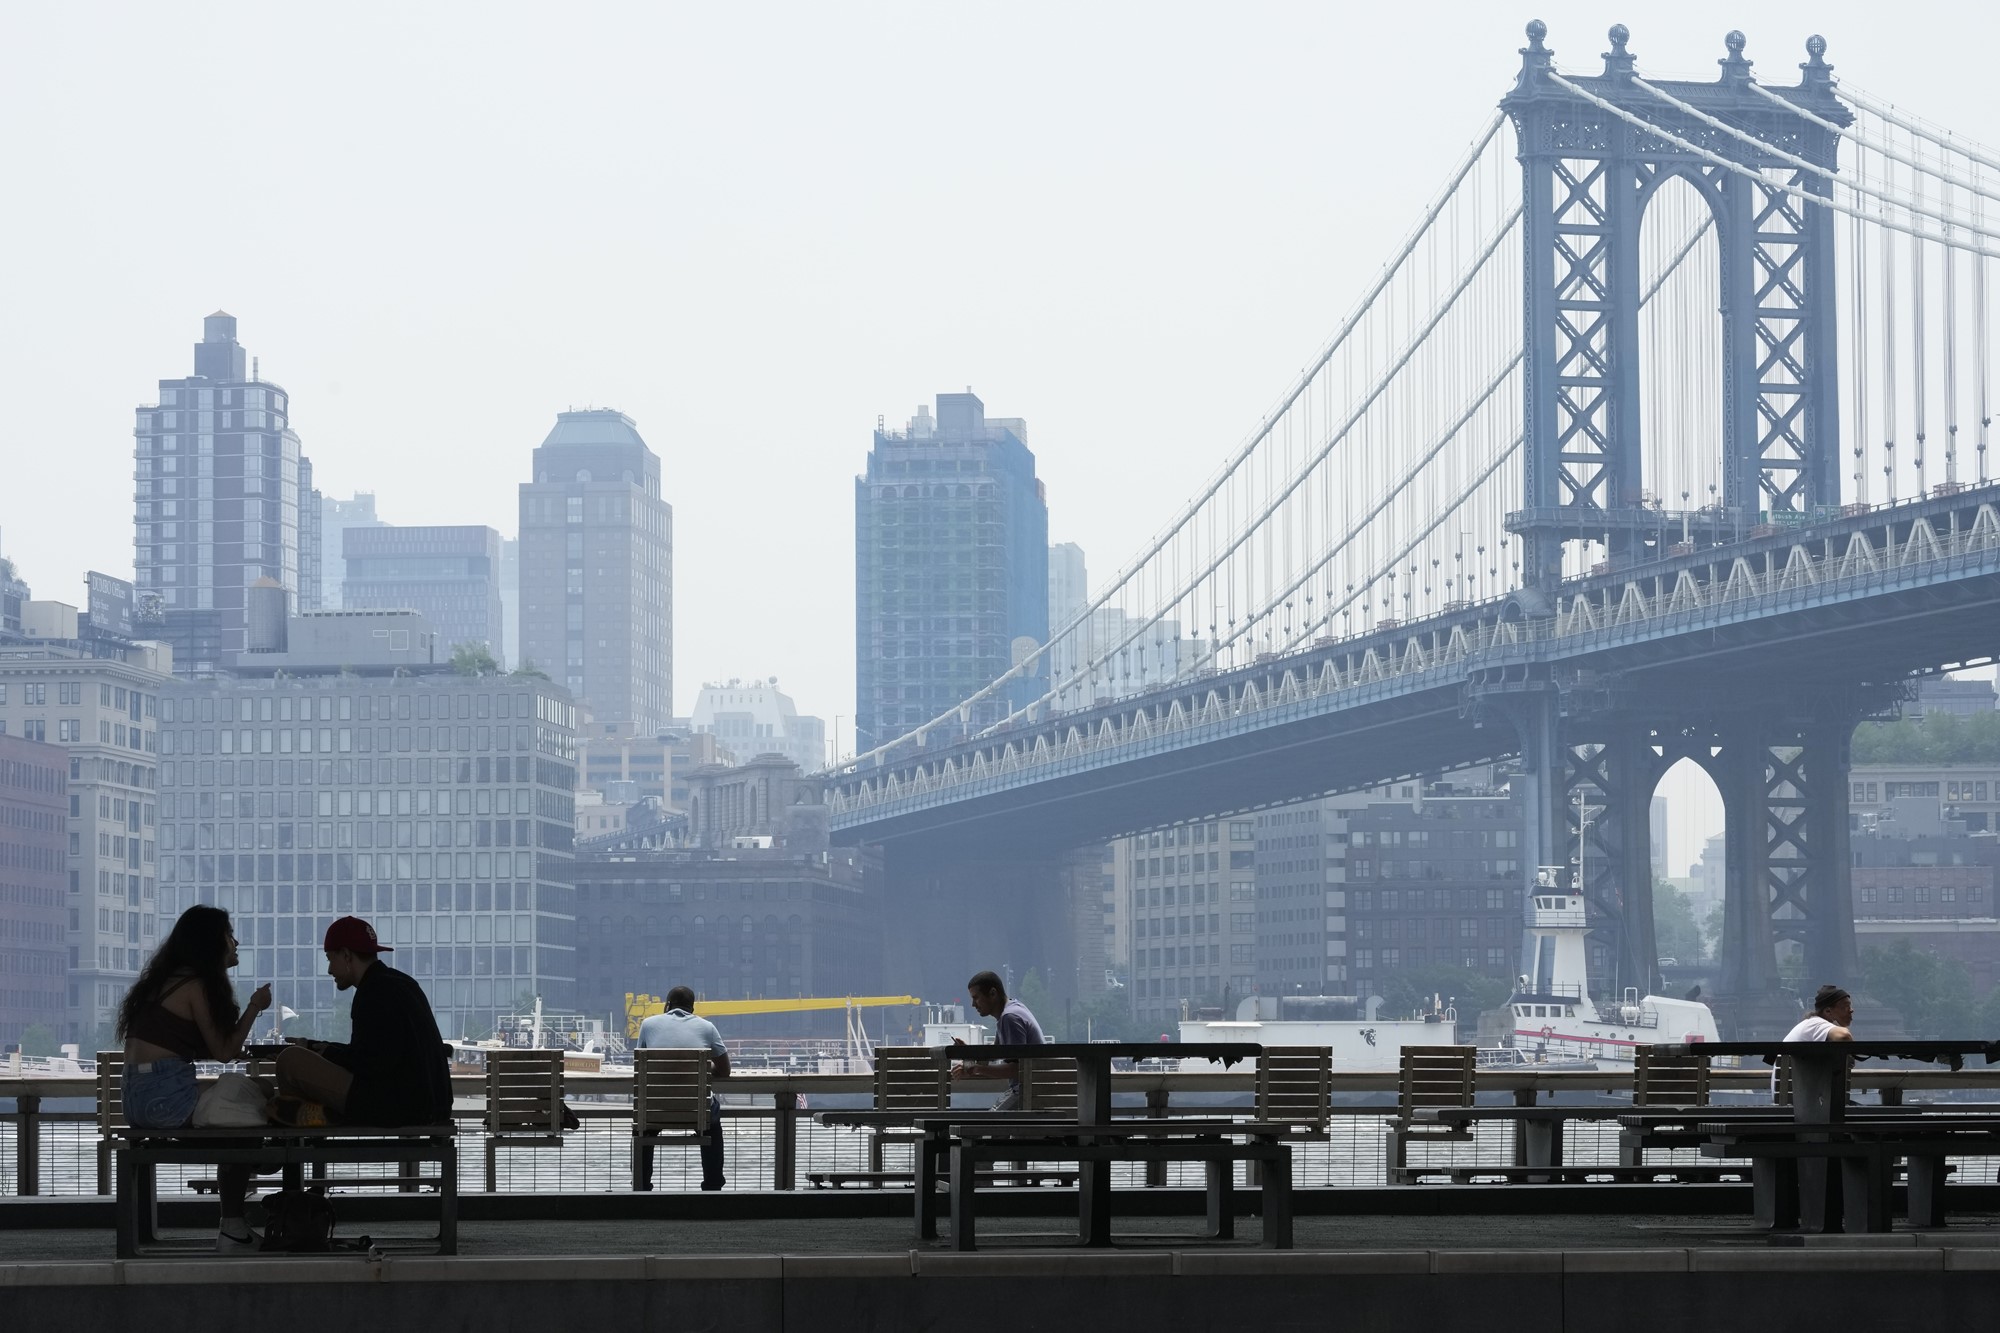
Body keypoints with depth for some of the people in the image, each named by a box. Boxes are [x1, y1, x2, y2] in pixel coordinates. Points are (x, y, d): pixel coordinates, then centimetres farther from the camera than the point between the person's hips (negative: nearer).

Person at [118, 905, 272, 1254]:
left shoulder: (168, 980, 17)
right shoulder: (196, 986, -9)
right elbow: (224, 1051, -5)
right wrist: (254, 1008, 2)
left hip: (138, 1099, 9)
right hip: (167, 1097, -9)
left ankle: (234, 1228, 17)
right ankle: (233, 1231, 7)